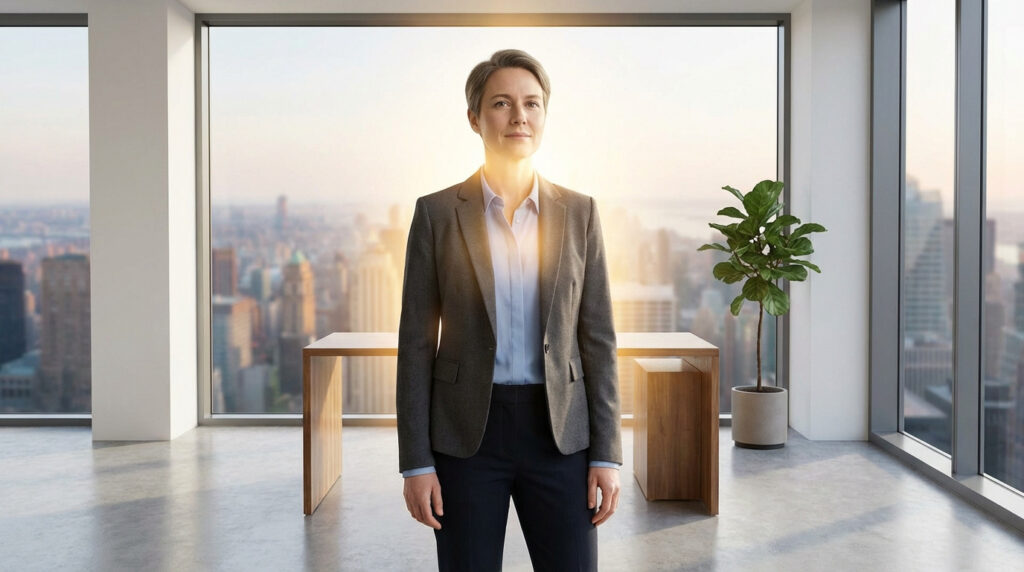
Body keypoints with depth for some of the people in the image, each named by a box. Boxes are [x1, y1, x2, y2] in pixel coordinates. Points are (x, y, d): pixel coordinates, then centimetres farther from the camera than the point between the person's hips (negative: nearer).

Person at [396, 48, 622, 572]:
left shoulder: (578, 213, 3)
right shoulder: (437, 213, -2)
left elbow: (598, 338, 4)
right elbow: (416, 343, -1)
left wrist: (606, 453, -2)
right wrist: (415, 462, -5)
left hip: (558, 433, 1)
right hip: (467, 433, -1)